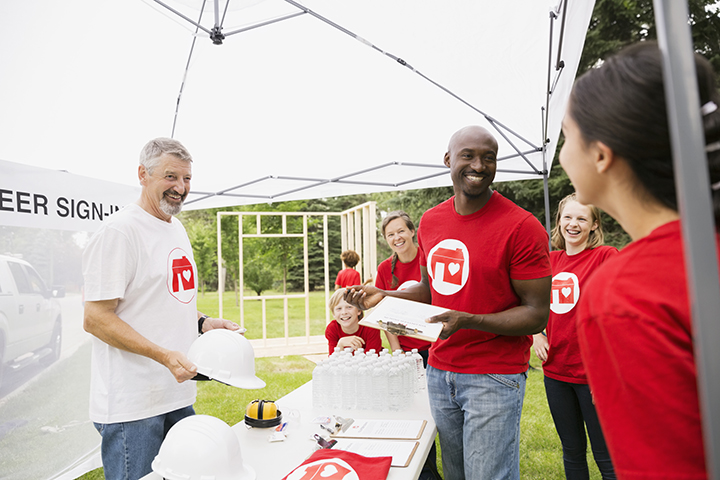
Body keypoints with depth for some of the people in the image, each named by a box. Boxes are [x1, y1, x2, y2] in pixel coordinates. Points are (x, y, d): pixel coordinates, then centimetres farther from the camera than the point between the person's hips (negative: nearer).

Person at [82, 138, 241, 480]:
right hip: (131, 404, -8)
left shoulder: (177, 229, 12)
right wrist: (165, 355, -24)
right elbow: (96, 318, -17)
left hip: (178, 395, 8)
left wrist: (203, 323, 3)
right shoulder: (119, 230, -15)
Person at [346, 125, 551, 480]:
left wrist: (468, 321, -27)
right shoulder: (430, 221, 5)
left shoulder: (521, 227, -14)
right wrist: (384, 296, 0)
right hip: (439, 371, 6)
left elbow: (537, 314, -13)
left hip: (494, 376, -5)